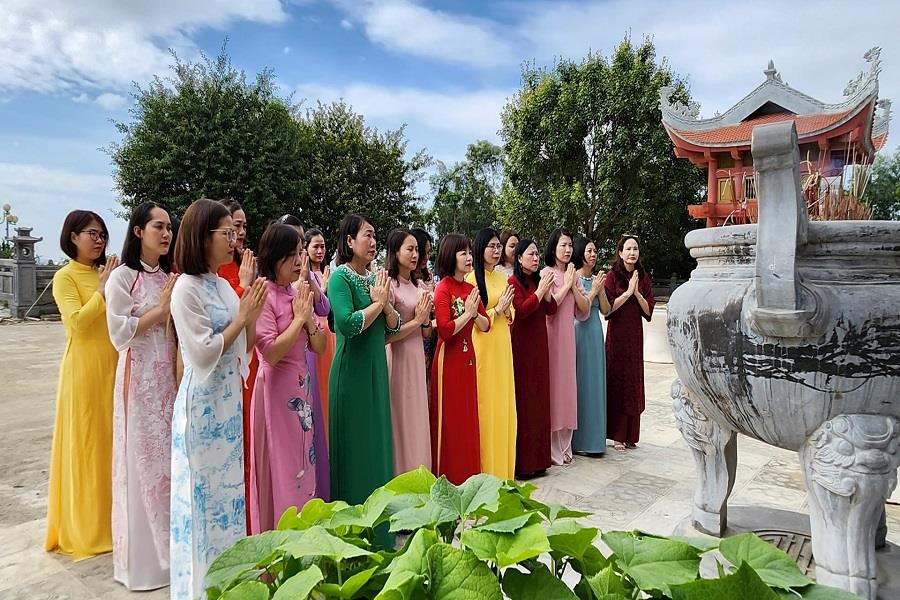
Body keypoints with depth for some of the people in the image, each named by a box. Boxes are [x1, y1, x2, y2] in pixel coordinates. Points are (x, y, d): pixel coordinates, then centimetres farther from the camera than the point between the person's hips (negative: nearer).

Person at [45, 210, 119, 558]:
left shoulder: (106, 274, 12)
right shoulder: (65, 277, -3)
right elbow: (77, 321, -16)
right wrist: (103, 290, -13)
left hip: (113, 366, 5)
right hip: (84, 368, -5)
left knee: (112, 439, 11)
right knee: (86, 442, 3)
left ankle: (110, 517, 26)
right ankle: (86, 526, 18)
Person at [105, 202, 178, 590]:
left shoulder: (171, 277, 11)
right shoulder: (122, 277, -4)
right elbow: (120, 333, -11)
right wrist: (161, 308, -11)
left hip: (173, 376, 5)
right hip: (140, 378, -5)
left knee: (174, 458, 8)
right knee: (144, 460, 1)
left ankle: (174, 546, 22)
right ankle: (144, 555, 17)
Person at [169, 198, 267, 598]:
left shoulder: (223, 285, 9)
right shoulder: (187, 287, -14)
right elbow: (202, 352, -19)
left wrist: (253, 315, -4)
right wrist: (241, 317, -13)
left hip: (229, 398, 8)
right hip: (203, 401, -7)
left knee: (228, 483, 15)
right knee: (205, 488, 5)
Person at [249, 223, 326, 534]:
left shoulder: (298, 294, 8)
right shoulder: (263, 295, -12)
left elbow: (319, 347, 7)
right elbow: (271, 353, -20)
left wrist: (308, 317, -8)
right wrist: (299, 318, -14)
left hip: (302, 388, 7)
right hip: (277, 389, -7)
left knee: (304, 464, 14)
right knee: (280, 467, 3)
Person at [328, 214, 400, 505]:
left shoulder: (374, 279, 10)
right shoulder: (341, 277, -11)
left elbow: (394, 325, 10)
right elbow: (347, 324, -25)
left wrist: (386, 303, -8)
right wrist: (377, 303, -12)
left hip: (376, 368, 7)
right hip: (352, 370, -7)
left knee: (377, 440, 14)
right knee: (355, 445, 1)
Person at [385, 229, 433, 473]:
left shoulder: (417, 286, 12)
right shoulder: (389, 286, -12)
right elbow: (385, 335, -18)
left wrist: (426, 317, -4)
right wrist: (416, 321, -13)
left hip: (417, 356, 8)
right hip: (398, 358, -8)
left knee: (417, 415, 14)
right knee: (401, 418, 2)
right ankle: (401, 474, 16)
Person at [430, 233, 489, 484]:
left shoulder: (470, 289, 10)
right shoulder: (443, 288, -11)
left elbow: (486, 325, 10)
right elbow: (445, 330, -21)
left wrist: (475, 313, -8)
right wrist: (467, 312, -13)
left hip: (468, 357, 7)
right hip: (449, 358, -7)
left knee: (468, 417, 13)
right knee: (449, 419, 1)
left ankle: (468, 475, 25)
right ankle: (448, 478, 14)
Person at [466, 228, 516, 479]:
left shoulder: (502, 277, 12)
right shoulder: (472, 278, -8)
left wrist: (507, 310, -3)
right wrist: (497, 309, -12)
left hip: (502, 345, 6)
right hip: (482, 346, -6)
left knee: (503, 402, 10)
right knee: (484, 404, -2)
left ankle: (502, 464, 23)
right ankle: (484, 466, 11)